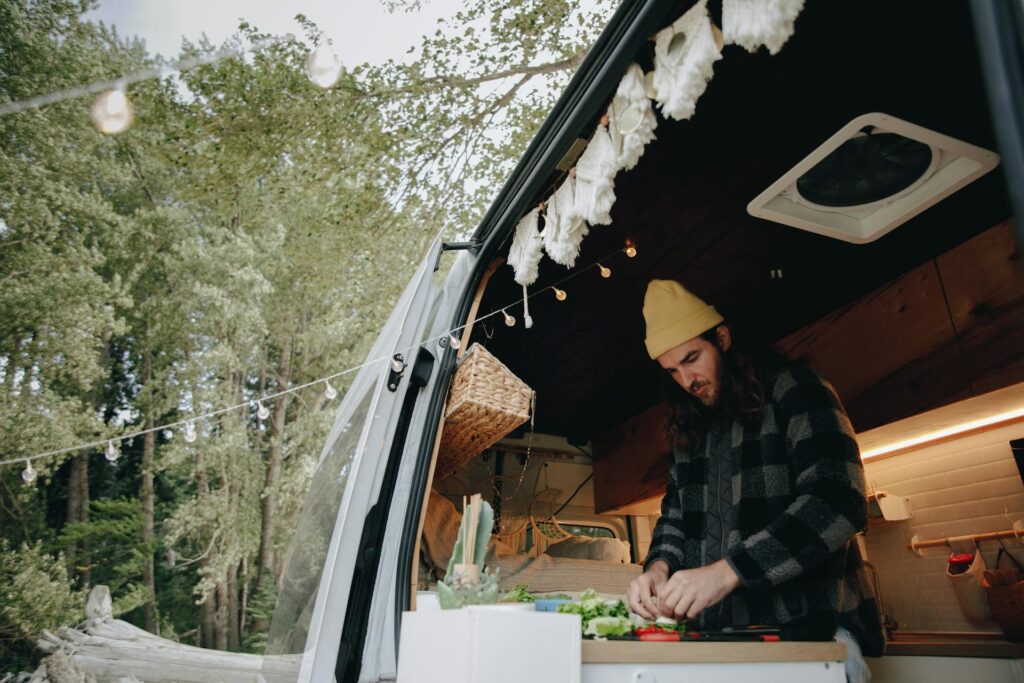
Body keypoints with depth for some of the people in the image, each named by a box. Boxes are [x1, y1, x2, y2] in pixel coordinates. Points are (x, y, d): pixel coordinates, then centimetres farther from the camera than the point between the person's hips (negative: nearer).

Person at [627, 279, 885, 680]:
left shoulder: (794, 391, -6)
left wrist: (726, 571, -26)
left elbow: (838, 502, -18)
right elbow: (676, 515, 17)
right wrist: (660, 565, -6)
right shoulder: (690, 430, 13)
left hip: (810, 630, -5)